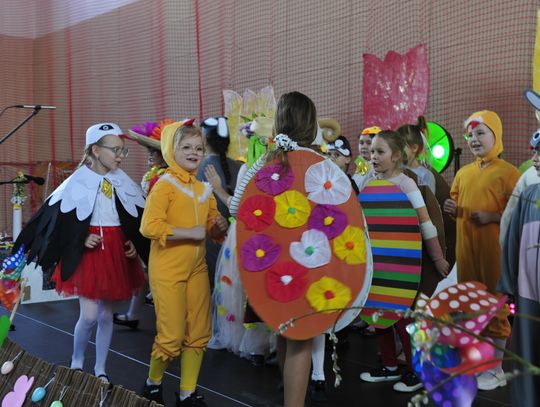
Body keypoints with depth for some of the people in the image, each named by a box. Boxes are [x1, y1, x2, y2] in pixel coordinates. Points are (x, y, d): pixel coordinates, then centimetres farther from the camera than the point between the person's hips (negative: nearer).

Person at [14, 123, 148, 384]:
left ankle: (100, 370, 24)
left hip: (117, 253, 4)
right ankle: (76, 363, 20)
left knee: (106, 315, 10)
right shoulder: (78, 182, -11)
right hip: (87, 254, -4)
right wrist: (81, 240, -17)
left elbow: (139, 221, 11)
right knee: (89, 315, -7)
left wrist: (135, 243, -2)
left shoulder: (124, 183, 2)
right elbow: (57, 220, -7)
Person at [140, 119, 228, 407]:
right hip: (168, 271, -7)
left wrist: (219, 226, -3)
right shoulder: (165, 184, -12)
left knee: (199, 335, 10)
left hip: (197, 268, 7)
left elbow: (212, 225, 20)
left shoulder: (204, 187, 9)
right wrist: (190, 233, -24)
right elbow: (149, 226, -23)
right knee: (172, 337, -1)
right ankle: (152, 383, 26)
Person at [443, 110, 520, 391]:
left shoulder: (508, 172, -6)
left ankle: (494, 367, 11)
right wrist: (451, 209, 2)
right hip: (465, 247, 6)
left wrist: (492, 217, -20)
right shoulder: (463, 173, 14)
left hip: (494, 248, -6)